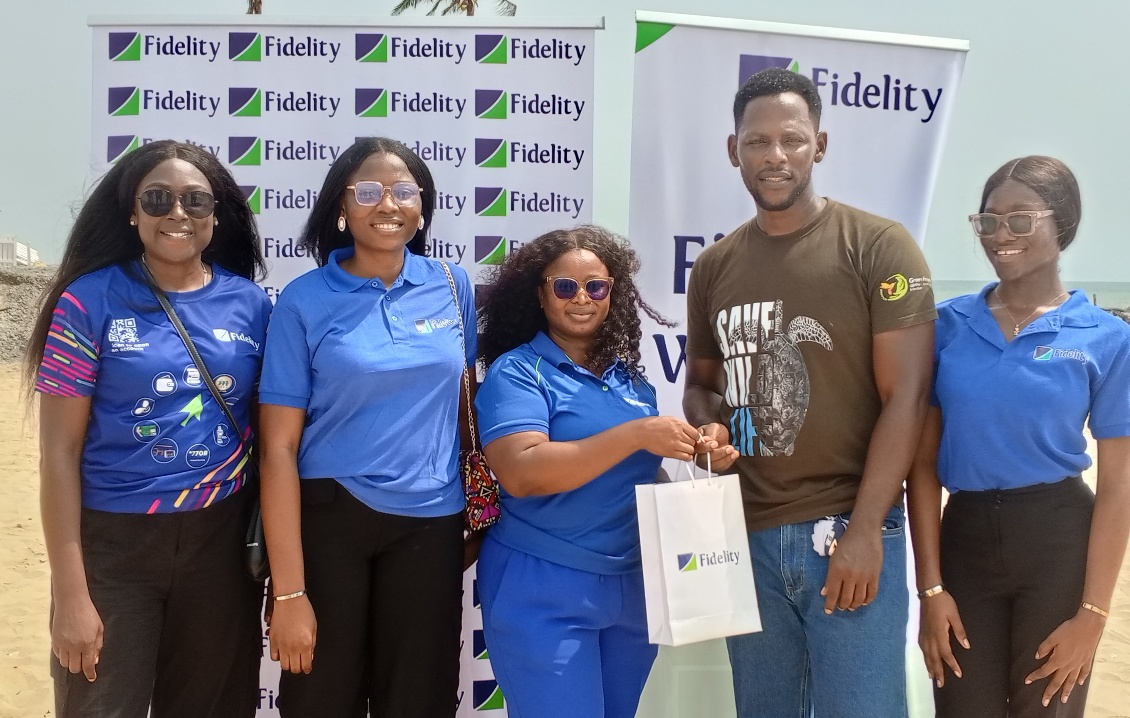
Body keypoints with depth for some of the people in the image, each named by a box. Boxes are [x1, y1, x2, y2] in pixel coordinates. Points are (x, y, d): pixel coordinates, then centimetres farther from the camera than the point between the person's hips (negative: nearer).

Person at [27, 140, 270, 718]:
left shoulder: (251, 304, 1)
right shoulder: (90, 301, -7)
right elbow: (59, 451, -8)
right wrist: (70, 591, -11)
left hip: (222, 538, 3)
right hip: (113, 543, -3)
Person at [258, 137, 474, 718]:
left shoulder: (453, 286, 2)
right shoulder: (304, 300, -7)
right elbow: (279, 447, -10)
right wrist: (289, 590, -13)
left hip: (431, 522, 3)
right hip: (328, 517, -2)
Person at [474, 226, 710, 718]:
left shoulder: (629, 373, 8)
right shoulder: (517, 371, -10)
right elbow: (520, 473, -25)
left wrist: (694, 453, -3)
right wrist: (635, 434, -29)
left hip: (633, 584, 6)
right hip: (544, 590, -6)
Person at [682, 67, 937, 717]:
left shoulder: (880, 247, -6)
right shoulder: (715, 266, 9)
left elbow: (906, 396, -10)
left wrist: (863, 530, -15)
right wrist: (709, 428, -4)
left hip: (850, 531, -4)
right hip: (747, 534, 5)